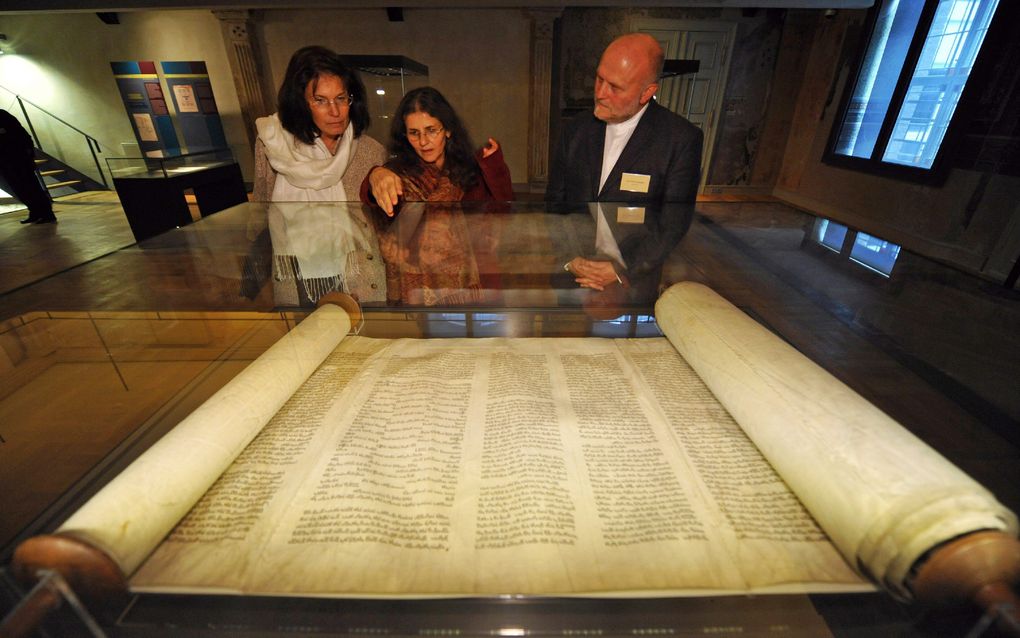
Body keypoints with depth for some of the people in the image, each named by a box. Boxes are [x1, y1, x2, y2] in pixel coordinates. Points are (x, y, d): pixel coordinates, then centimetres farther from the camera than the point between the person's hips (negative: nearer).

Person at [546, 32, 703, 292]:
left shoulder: (682, 140, -5)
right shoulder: (575, 130, 7)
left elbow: (673, 226, -5)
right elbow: (554, 202, 9)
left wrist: (621, 269, -14)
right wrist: (568, 259, -5)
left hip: (634, 279, -2)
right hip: (570, 274, 3)